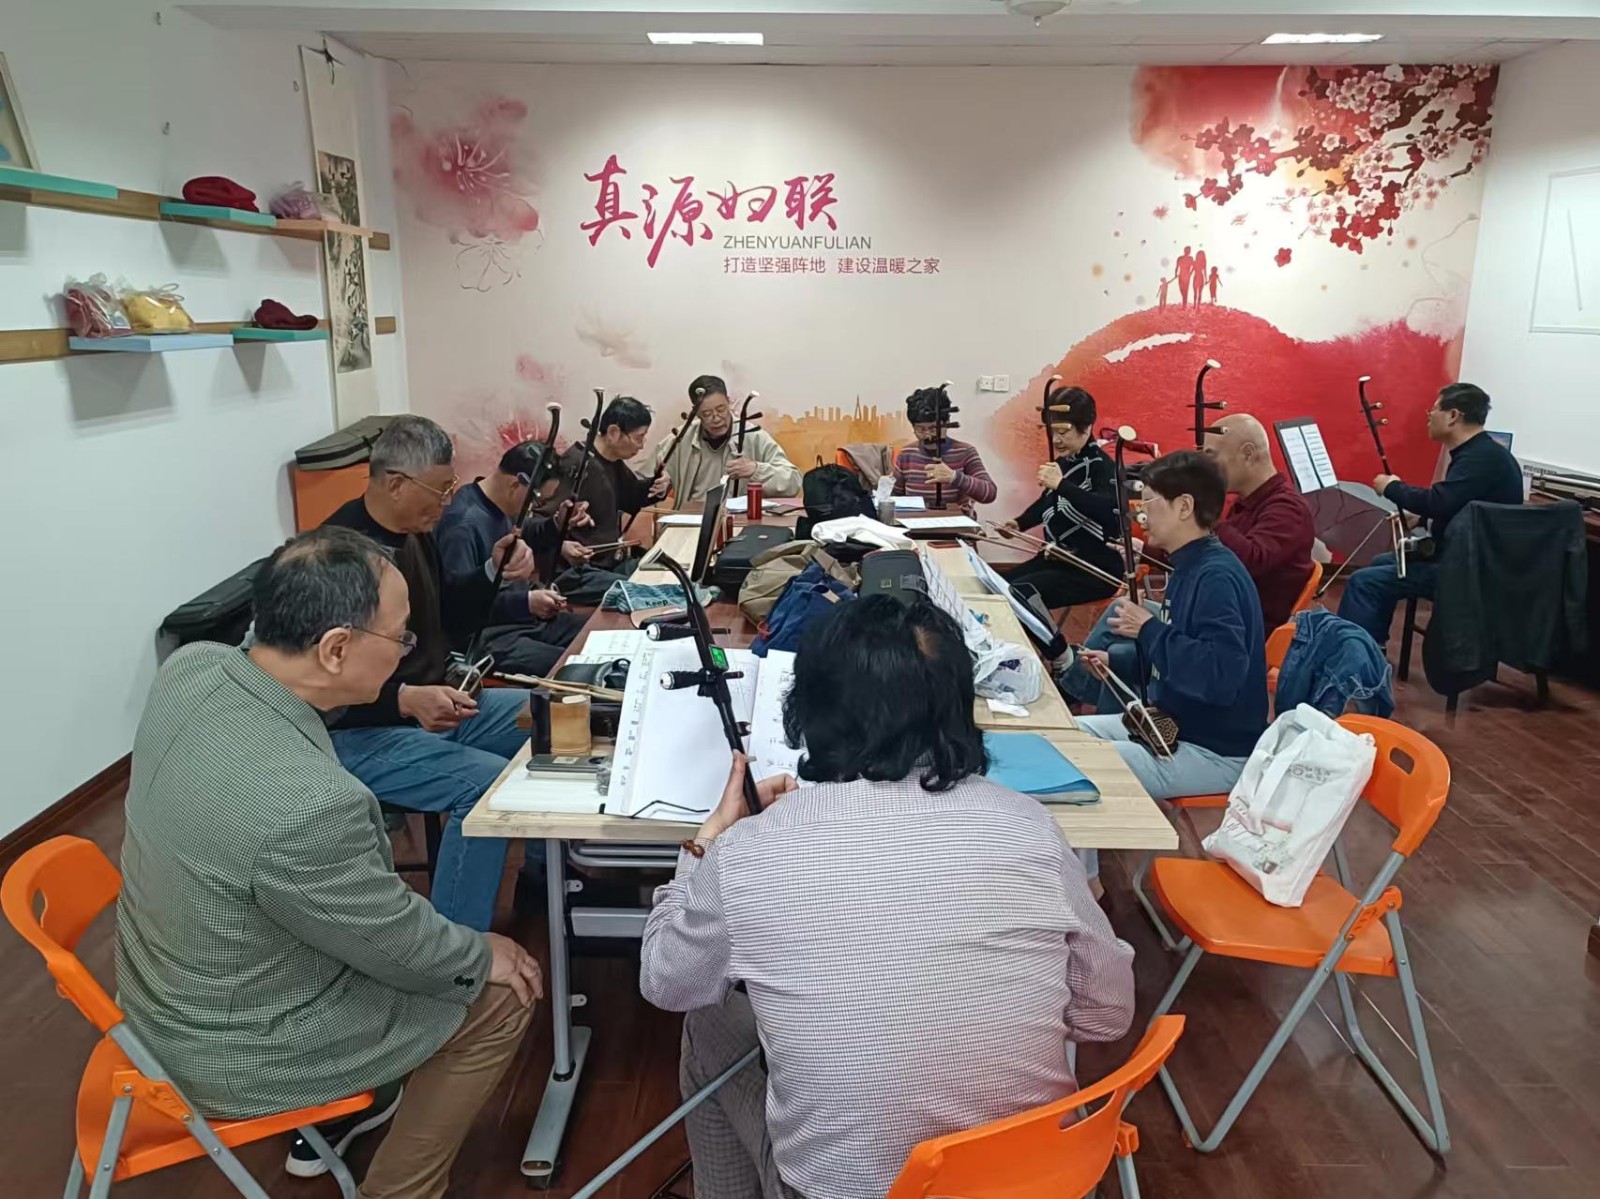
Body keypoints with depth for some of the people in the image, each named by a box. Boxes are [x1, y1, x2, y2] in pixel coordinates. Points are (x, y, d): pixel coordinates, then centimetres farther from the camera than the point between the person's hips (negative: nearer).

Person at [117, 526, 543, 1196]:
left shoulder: (189, 668, -16)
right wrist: (482, 956, -1)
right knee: (500, 994, 6)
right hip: (235, 1053, -8)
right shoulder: (308, 805, -39)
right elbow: (401, 946, -21)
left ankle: (331, 1114, 42)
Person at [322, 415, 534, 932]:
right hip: (360, 734, -9)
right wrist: (406, 700, -39)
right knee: (489, 783, -30)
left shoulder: (413, 532, 4)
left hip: (434, 701, 10)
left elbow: (447, 612, 19)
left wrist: (493, 571, 1)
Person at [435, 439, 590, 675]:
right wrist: (526, 602, -32)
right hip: (485, 635, -10)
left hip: (523, 618, 10)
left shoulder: (499, 504, 5)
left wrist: (557, 525, 6)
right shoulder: (463, 524, -24)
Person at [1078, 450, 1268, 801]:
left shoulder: (1216, 576, -23)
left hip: (1217, 752, -10)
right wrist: (1115, 662, 10)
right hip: (1173, 726, 10)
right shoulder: (1190, 567, 9)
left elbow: (1221, 676, -35)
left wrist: (1148, 630, -24)